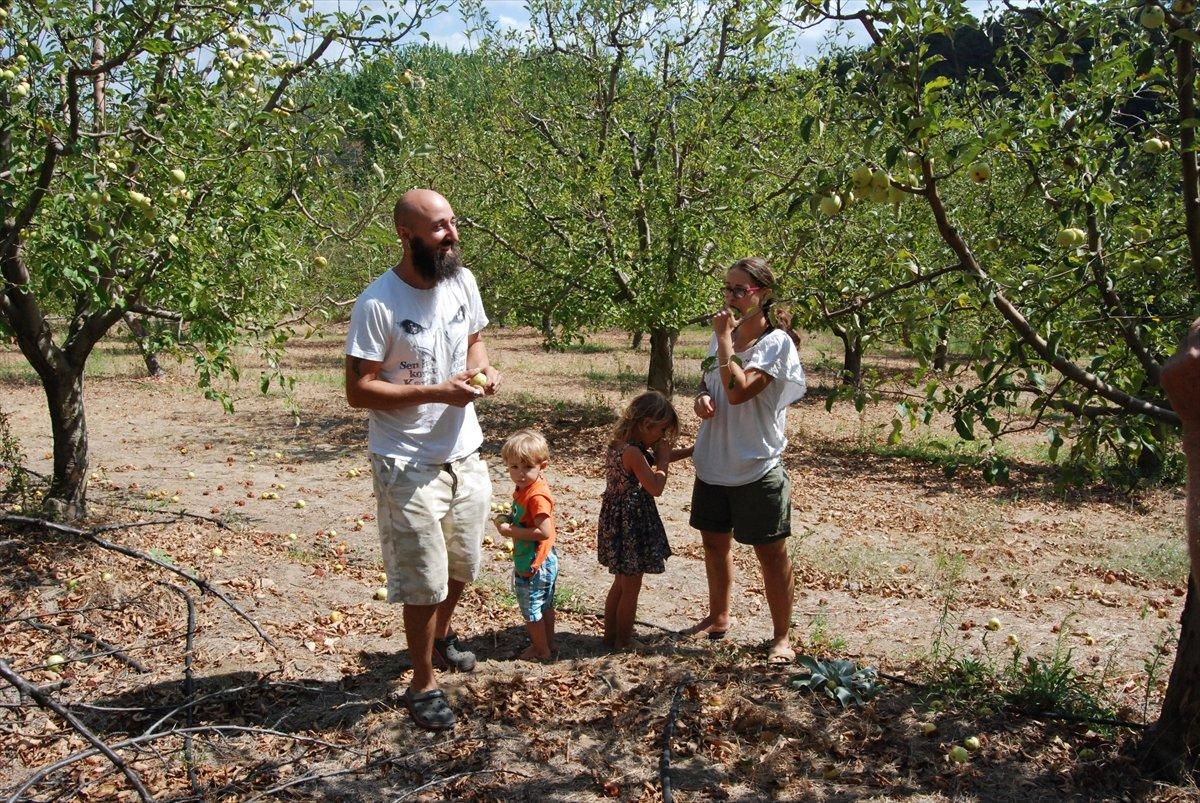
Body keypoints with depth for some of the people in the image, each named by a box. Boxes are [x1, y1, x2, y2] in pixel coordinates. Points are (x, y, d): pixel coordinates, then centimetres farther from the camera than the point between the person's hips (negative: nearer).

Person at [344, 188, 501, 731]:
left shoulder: (463, 282, 0)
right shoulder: (378, 304, -20)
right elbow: (358, 390, -18)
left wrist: (483, 369, -6)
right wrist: (436, 392, -26)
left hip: (466, 454, 7)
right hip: (410, 466, -6)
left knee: (462, 565, 23)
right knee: (425, 583, 4)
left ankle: (440, 636, 52)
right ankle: (423, 686, 25)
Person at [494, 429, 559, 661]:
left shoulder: (537, 496, -27)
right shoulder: (524, 488, 3)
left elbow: (544, 531, -31)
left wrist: (511, 531, -25)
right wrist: (508, 520, -2)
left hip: (534, 564, -9)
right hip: (544, 562, 9)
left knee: (531, 609, 7)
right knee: (545, 606, 22)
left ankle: (541, 650, 23)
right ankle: (548, 644, 37)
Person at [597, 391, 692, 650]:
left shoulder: (617, 444, 5)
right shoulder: (633, 453, -24)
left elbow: (651, 459, 18)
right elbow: (656, 487, -22)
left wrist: (691, 451, 14)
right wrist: (663, 460, -9)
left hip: (615, 521, 9)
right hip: (631, 525, -9)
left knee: (620, 583, 22)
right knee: (631, 589, 6)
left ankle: (610, 635, 33)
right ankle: (623, 641, 17)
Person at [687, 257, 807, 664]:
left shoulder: (777, 343, -14)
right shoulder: (721, 337, 6)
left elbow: (738, 391, -27)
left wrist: (725, 337, -21)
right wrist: (701, 398, -4)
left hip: (757, 469, -7)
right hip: (713, 463, 7)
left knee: (771, 552, 4)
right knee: (715, 542, 19)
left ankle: (781, 637, 18)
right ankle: (718, 617, 38)